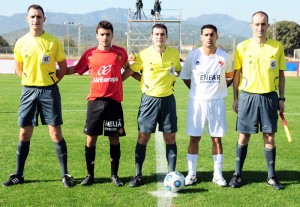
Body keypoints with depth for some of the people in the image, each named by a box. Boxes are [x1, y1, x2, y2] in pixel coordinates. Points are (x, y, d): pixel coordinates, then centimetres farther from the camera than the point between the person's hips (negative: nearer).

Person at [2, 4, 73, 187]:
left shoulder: (53, 42, -4)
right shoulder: (21, 43, 3)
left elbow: (63, 67, 5)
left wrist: (51, 82, 0)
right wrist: (30, 80, 6)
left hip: (49, 91, -2)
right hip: (28, 91, 3)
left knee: (56, 134, -3)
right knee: (24, 134, 7)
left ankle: (65, 174, 8)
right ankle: (19, 175, 19)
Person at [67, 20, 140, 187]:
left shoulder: (120, 52, 3)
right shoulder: (90, 54, 3)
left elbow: (127, 68, 23)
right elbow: (74, 69, 13)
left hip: (114, 102, 0)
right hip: (95, 101, 0)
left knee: (114, 138, 5)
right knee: (91, 138, 3)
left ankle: (114, 175, 18)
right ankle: (90, 175, 17)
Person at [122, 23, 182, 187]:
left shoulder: (174, 54, 3)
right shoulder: (144, 54, -4)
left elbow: (180, 71, 19)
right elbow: (129, 71, 2)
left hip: (168, 99, 2)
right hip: (149, 99, -2)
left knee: (170, 137, 4)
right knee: (143, 137, 1)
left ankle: (172, 173, 15)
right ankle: (138, 175, 11)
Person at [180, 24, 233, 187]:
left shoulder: (224, 57, -1)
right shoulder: (193, 56, -2)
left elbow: (229, 77, 13)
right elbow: (185, 77, 9)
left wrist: (218, 88, 3)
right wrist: (197, 90, 4)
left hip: (217, 102, 0)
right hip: (197, 101, 0)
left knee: (217, 138, 5)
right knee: (194, 137, 3)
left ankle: (218, 174, 15)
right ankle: (191, 173, 13)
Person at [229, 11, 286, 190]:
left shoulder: (278, 47, 2)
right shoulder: (243, 47, -1)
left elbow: (281, 74, 8)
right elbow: (237, 73, 4)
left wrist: (281, 98, 5)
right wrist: (235, 98, 2)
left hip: (269, 97, 1)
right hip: (247, 97, -1)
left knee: (270, 137, 5)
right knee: (243, 137, 4)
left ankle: (272, 176, 17)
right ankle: (238, 174, 16)